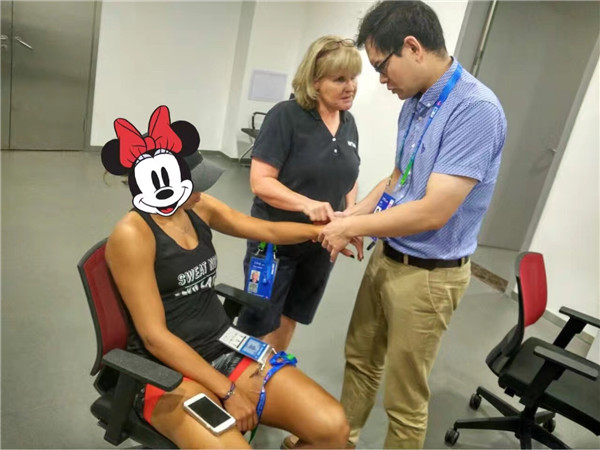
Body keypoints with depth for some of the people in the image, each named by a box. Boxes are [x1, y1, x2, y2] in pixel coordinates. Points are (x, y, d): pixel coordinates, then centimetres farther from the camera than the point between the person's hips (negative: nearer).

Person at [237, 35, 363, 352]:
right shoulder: (285, 116, -16)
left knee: (289, 320, 21)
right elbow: (260, 182, -20)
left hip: (320, 245, 6)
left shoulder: (349, 123, 4)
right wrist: (307, 204, -35)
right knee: (258, 325, 7)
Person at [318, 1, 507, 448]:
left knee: (404, 397, 10)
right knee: (360, 357, 24)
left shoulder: (476, 109, -23)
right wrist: (349, 217, 3)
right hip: (387, 256, 8)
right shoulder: (414, 103, 3)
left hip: (428, 275, -8)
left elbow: (433, 211, -26)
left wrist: (354, 227, -15)